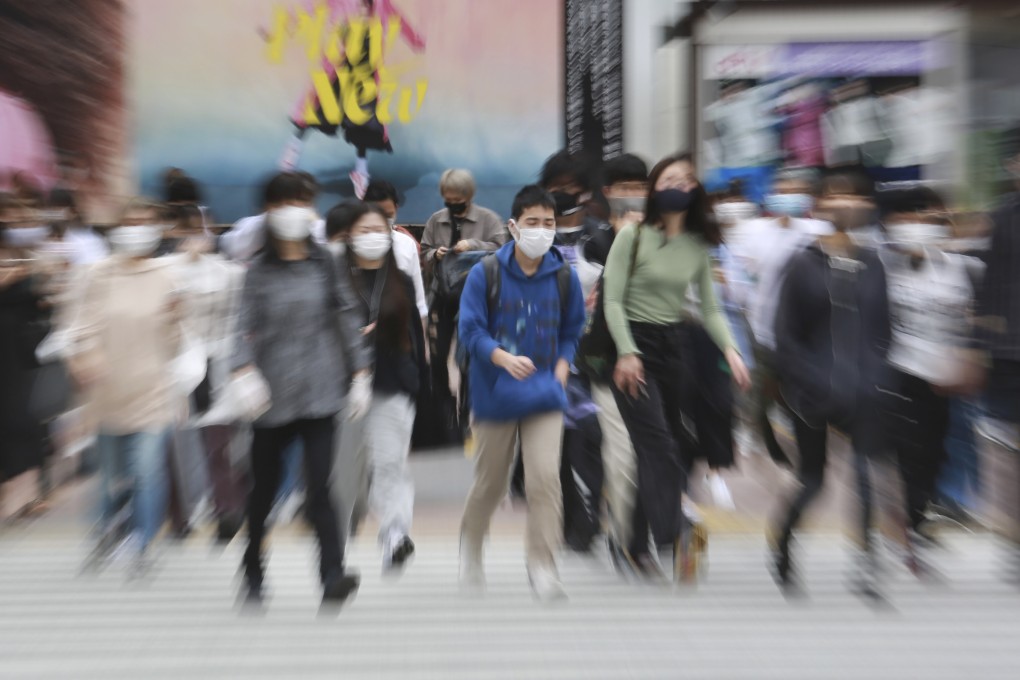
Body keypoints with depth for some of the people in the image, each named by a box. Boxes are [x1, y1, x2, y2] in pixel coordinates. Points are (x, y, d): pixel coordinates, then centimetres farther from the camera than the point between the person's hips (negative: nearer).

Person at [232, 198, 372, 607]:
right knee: (264, 488, 12)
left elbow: (347, 321, 9)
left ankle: (333, 576, -13)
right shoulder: (260, 272, 4)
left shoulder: (325, 267, 7)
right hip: (271, 396, 1)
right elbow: (247, 327, -4)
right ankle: (253, 575, 31)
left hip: (319, 393, -1)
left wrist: (360, 375, 5)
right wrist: (243, 370, -20)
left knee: (319, 488, -11)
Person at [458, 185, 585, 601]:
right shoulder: (485, 274, -9)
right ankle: (470, 544, 41)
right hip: (495, 394, -1)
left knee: (546, 479, -11)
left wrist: (562, 364, -4)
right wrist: (504, 358, -27)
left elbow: (572, 328, 12)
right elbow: (470, 330, -11)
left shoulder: (564, 276, -1)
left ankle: (543, 566, 3)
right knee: (490, 482, 13)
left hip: (545, 395, 1)